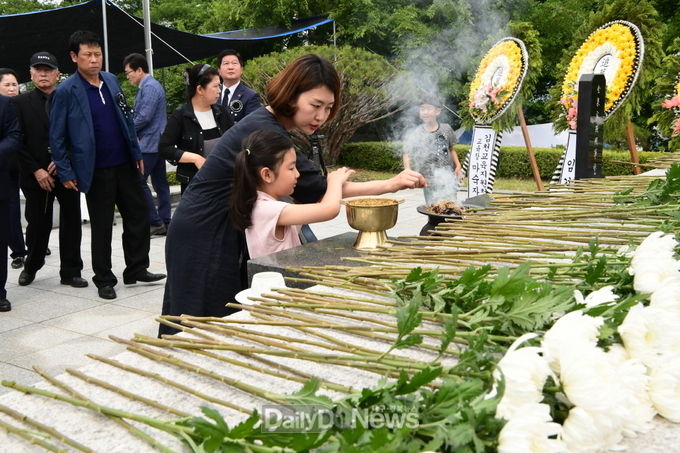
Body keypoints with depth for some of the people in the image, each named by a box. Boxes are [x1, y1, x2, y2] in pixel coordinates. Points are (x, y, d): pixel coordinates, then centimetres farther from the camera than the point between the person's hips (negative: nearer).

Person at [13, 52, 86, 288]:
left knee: (71, 222, 2)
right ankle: (31, 266, 30)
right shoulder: (20, 103, 4)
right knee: (38, 224, 7)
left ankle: (71, 272, 13)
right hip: (36, 176, 0)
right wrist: (36, 170, -10)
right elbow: (19, 142, -1)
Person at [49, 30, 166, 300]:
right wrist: (65, 173, -9)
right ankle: (104, 280, 20)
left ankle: (136, 269, 25)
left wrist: (137, 153, 12)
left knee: (138, 216, 10)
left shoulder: (111, 81, 7)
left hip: (125, 164, 5)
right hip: (96, 171, -5)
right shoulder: (66, 91, -10)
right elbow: (56, 137, -7)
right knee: (102, 227, 6)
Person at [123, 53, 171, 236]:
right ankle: (164, 222, 15)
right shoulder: (148, 86, 16)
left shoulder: (149, 87, -15)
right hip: (156, 143, 10)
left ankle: (156, 223, -5)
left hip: (149, 143, -10)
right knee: (160, 183, 10)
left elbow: (144, 117, -21)